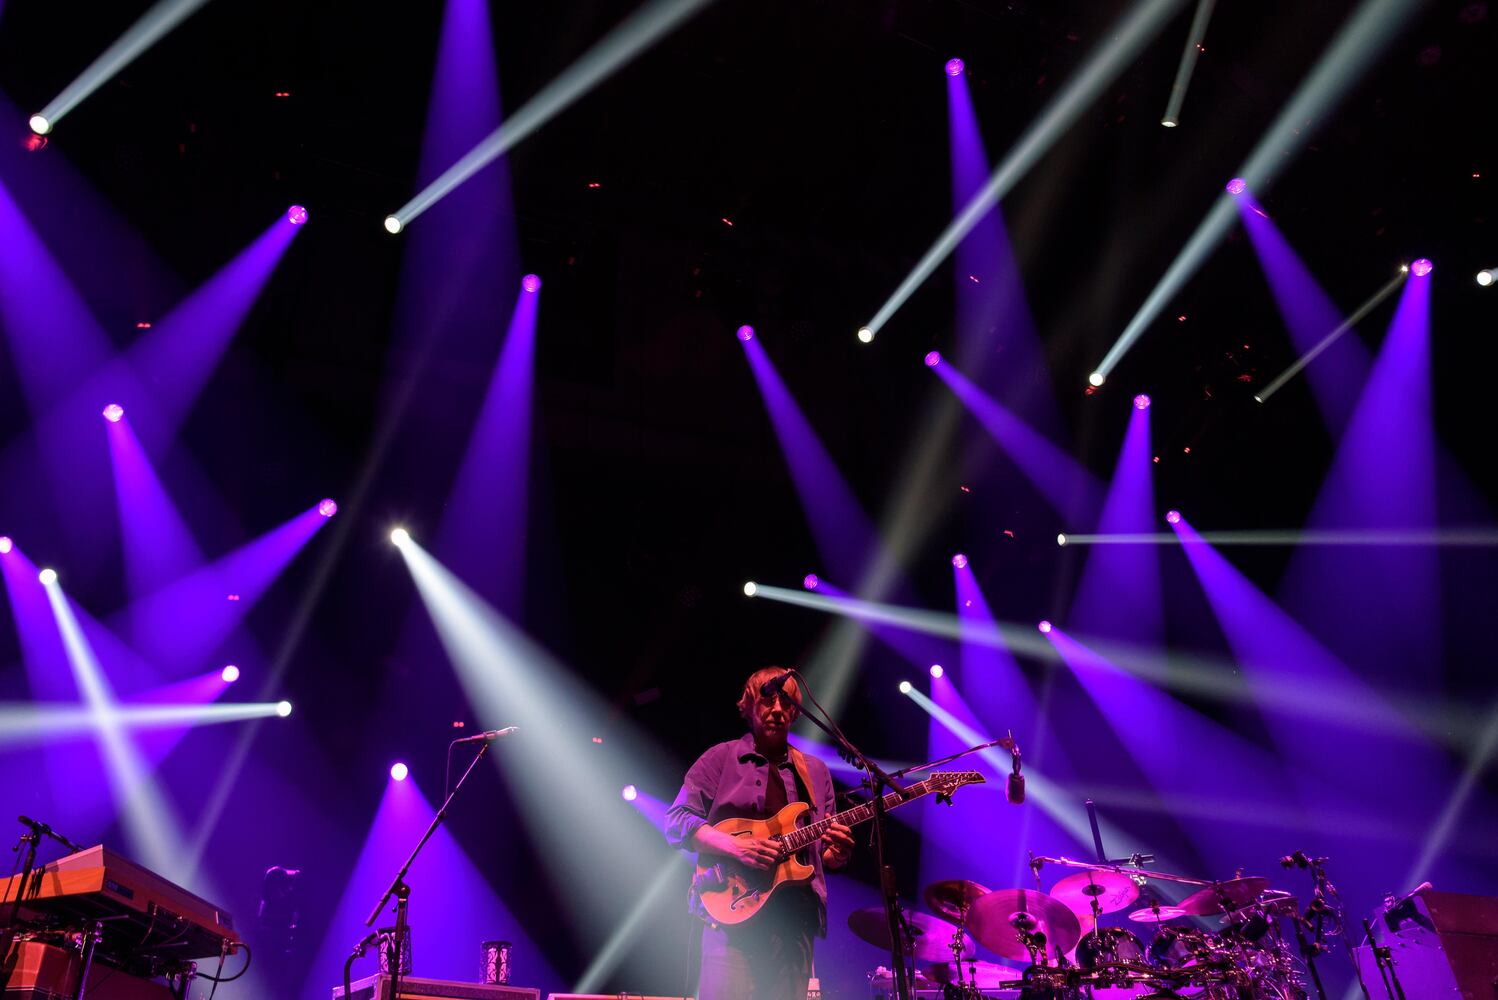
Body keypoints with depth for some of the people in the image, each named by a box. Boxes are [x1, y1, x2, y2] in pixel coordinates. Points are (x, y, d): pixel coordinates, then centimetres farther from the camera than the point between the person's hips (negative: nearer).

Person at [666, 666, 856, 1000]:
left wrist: (837, 852, -7)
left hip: (796, 914, 4)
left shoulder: (815, 771, 18)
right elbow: (676, 821, -3)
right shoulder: (721, 758, 6)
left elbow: (828, 855, 18)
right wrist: (737, 846, -17)